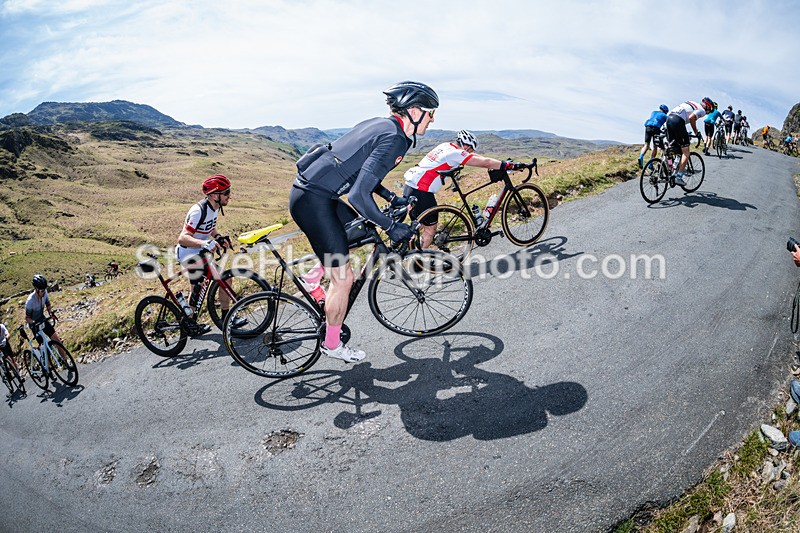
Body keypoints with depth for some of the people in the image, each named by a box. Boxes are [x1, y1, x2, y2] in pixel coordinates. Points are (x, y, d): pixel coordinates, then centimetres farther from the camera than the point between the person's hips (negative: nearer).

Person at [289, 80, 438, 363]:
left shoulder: (380, 125, 13)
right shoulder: (393, 139, -16)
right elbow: (359, 195, -24)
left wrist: (393, 198, 24)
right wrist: (391, 227, -12)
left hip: (310, 189, 10)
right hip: (314, 201, -10)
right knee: (343, 277, -1)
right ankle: (332, 344, 18)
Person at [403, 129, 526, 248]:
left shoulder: (446, 146, 15)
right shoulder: (456, 153, -12)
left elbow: (476, 157, 22)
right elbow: (485, 163, -12)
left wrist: (502, 163, 21)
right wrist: (510, 165, -6)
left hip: (411, 186, 9)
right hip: (420, 192, -9)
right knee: (430, 229, 0)